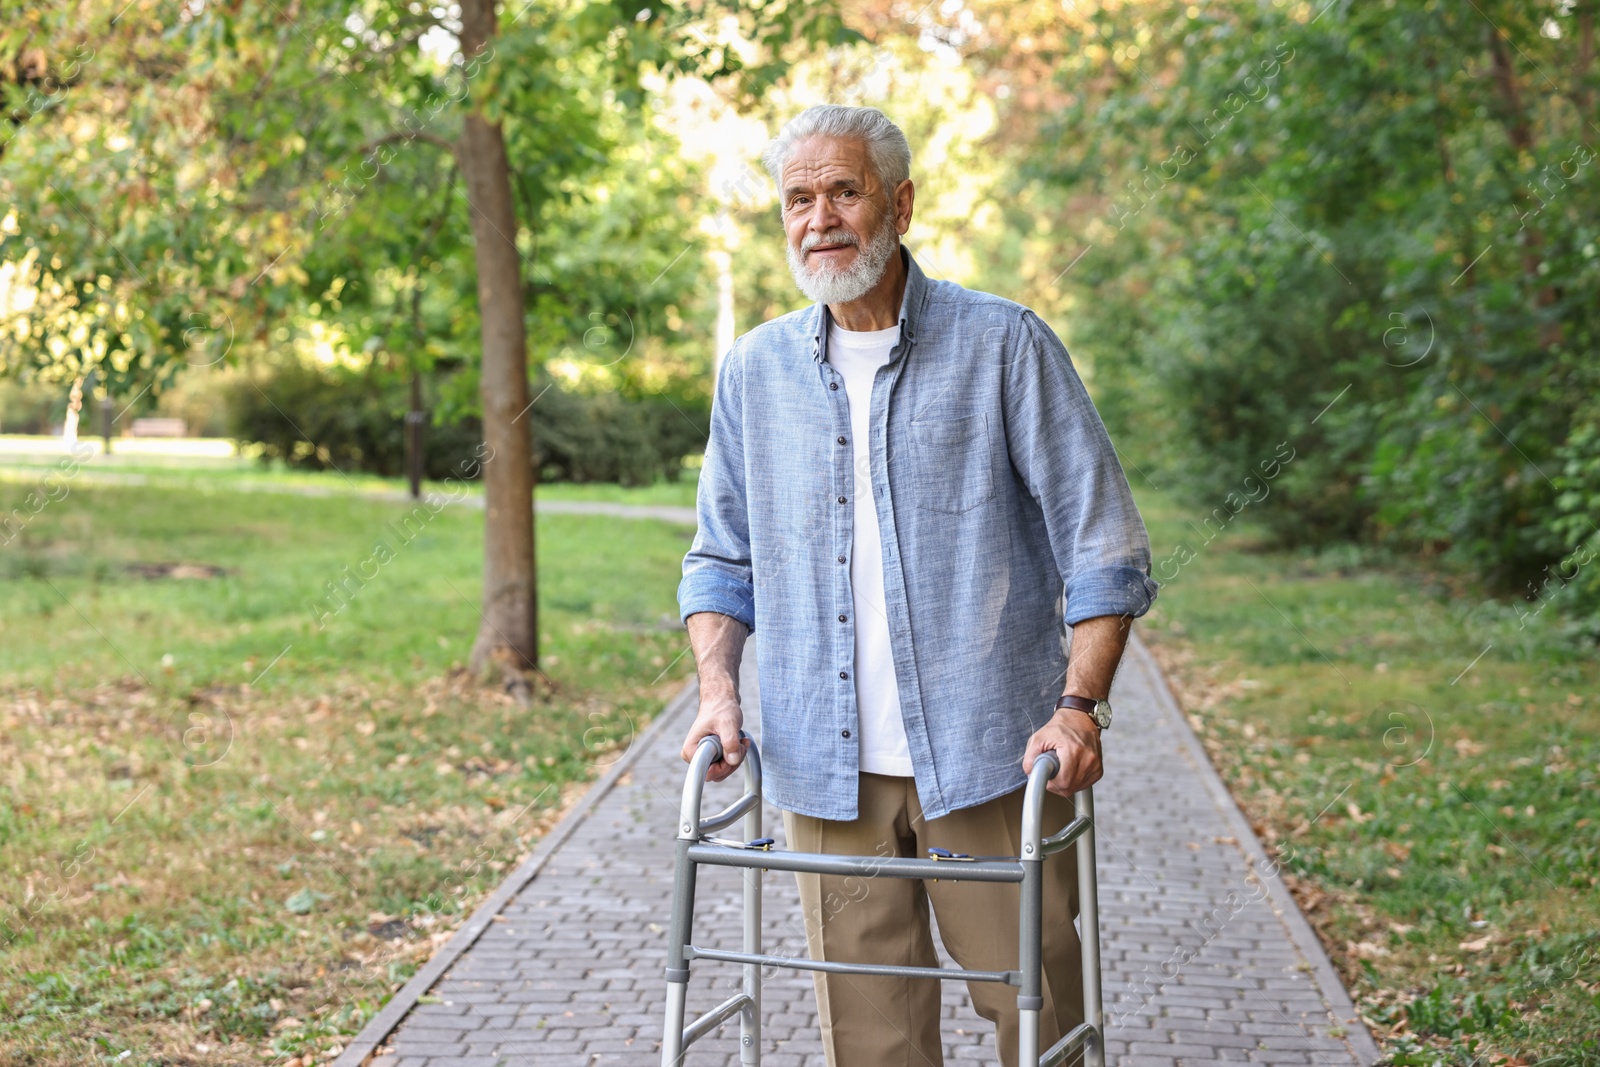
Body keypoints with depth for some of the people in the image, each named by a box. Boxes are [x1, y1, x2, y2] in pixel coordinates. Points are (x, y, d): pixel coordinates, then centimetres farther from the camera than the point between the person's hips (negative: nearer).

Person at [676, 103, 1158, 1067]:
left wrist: (1081, 706, -13)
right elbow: (722, 558, 17)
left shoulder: (1004, 346, -1)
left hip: (989, 761, -3)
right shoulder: (755, 371, 11)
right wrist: (719, 689, 0)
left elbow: (1104, 545, -2)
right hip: (825, 771, 3)